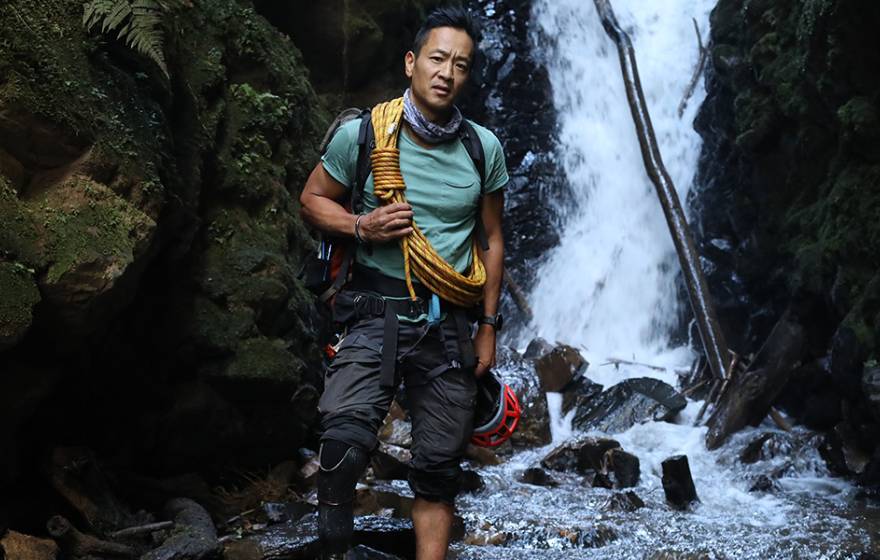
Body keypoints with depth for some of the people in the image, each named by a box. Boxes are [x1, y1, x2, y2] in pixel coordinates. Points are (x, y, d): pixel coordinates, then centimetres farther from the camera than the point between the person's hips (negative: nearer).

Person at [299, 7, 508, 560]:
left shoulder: (484, 148, 3)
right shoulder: (362, 134, -4)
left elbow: (492, 239, 11)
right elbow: (313, 199, 9)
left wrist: (488, 326, 8)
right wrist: (363, 227, -11)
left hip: (449, 322, 3)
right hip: (376, 311, -2)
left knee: (439, 468, 7)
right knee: (344, 441, -22)